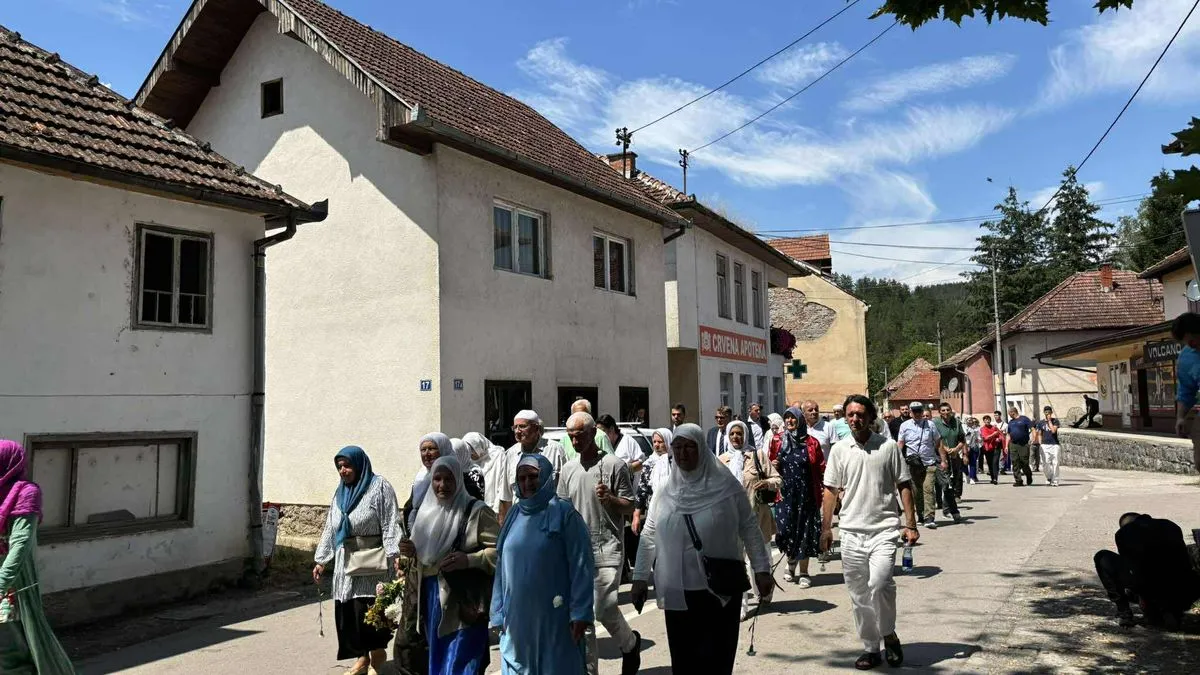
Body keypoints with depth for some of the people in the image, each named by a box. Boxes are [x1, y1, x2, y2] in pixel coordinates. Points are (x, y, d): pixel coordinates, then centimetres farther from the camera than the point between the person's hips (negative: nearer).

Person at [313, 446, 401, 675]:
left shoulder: (379, 487, -4)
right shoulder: (340, 492, 17)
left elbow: (390, 524, -10)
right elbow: (330, 528, 21)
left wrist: (395, 555, -19)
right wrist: (321, 560, 17)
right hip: (346, 563, 6)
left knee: (369, 610, -8)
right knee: (347, 611, 3)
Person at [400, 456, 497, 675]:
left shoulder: (476, 511, -11)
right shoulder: (428, 510, 10)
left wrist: (469, 560, -26)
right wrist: (412, 551, 3)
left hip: (464, 602, -7)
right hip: (433, 597, 7)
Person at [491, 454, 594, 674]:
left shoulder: (564, 513, -6)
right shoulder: (514, 516, 9)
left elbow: (580, 565, -9)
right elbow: (501, 566, 12)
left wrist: (580, 613, -13)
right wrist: (499, 613, 9)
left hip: (554, 617, -5)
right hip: (518, 617, 5)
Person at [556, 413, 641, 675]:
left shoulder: (614, 465, -5)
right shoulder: (568, 469, 9)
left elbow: (629, 508, -3)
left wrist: (609, 498, -21)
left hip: (607, 550, -5)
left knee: (604, 610, -9)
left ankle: (630, 643, 22)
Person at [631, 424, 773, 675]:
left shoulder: (726, 486, -4)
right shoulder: (666, 491, 5)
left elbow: (749, 529, 0)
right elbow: (649, 537, 9)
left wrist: (761, 570, -2)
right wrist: (640, 577, 8)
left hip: (720, 590, -3)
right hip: (677, 592, 3)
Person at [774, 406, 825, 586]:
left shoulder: (811, 443, -1)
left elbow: (821, 468, 0)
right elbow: (770, 466, 16)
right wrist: (773, 465, -6)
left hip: (806, 494, -2)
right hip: (785, 494, 2)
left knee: (804, 531, 3)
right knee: (786, 529, 1)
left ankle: (803, 572, 15)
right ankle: (791, 565, 27)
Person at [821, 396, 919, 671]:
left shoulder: (889, 447, -1)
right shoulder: (839, 449, 4)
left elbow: (904, 486, 3)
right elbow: (831, 490, 8)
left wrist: (911, 524, -2)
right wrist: (826, 527, 5)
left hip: (883, 529, -3)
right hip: (851, 532, 3)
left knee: (879, 583, -20)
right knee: (859, 595, 8)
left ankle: (889, 635, 6)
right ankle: (870, 647, 24)